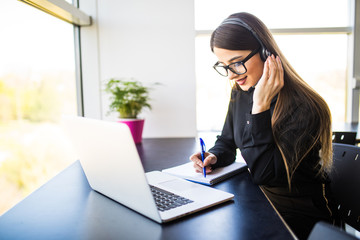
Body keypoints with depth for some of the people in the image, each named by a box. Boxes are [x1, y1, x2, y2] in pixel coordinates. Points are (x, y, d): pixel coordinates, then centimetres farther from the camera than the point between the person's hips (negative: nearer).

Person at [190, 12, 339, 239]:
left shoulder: (303, 108, -23)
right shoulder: (239, 94, -1)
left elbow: (264, 173, -26)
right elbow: (227, 141, 12)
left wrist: (261, 106, -29)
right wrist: (214, 157, -10)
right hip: (258, 200, 6)